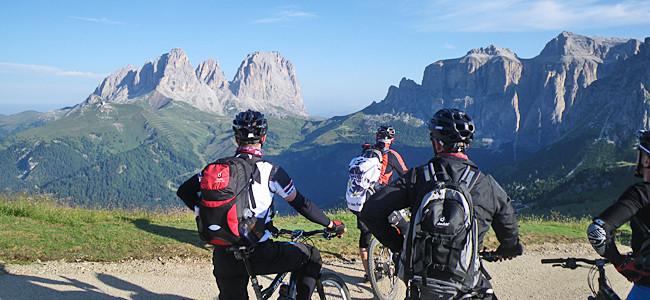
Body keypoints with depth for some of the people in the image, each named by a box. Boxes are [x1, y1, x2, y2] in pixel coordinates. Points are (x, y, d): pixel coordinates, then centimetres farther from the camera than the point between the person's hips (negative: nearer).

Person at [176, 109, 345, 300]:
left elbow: (184, 191, 8)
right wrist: (331, 225, 10)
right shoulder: (270, 172, -8)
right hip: (258, 255, -4)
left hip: (223, 257, 5)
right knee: (311, 257, 15)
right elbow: (301, 204, -3)